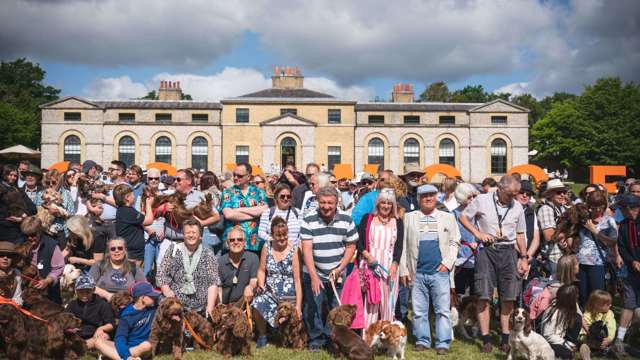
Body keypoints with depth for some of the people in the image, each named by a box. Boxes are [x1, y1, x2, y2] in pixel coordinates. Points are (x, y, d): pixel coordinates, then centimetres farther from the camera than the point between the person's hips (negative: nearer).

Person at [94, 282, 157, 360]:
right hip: (127, 347, 1)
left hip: (142, 348, -1)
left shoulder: (154, 308, -1)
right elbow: (120, 337, -16)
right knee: (99, 342, -19)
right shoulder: (127, 314, -7)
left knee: (147, 345, -37)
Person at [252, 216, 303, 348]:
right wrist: (261, 284, -10)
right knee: (257, 304, -26)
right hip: (270, 292, 2)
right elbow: (261, 270, 10)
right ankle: (262, 336, 0)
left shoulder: (294, 250, -10)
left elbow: (297, 279, -11)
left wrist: (298, 305, -13)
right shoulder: (267, 247, 1)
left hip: (289, 295, -2)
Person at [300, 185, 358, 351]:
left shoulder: (346, 221, -3)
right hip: (314, 274, -1)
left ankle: (331, 338, 26)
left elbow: (351, 247, 1)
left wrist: (340, 269, -10)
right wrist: (314, 276, -21)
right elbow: (306, 249, -14)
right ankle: (316, 339, 20)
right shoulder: (308, 221, -10)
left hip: (338, 274, 2)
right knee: (313, 308, 1)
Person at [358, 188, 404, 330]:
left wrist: (395, 264, -11)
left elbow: (399, 246, 2)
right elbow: (359, 241, 3)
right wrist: (367, 255, -13)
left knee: (388, 300, 1)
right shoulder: (368, 219, 7)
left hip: (389, 266, 1)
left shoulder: (398, 222, 9)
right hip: (370, 265, -1)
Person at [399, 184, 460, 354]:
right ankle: (422, 340, 19)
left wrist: (447, 263, -5)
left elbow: (454, 242, 6)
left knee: (443, 309, 1)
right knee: (419, 310, 7)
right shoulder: (409, 217, 7)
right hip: (417, 273, 1)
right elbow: (403, 245, 4)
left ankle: (443, 343, 11)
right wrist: (404, 269, 0)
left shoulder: (448, 217, 8)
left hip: (440, 271, 0)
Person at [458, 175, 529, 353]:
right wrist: (478, 233, -7)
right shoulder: (481, 200, -2)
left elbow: (520, 234, 15)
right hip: (486, 250, -3)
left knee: (508, 297, 3)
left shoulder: (517, 207, 8)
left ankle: (505, 338, 16)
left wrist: (524, 258, 13)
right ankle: (486, 339, 3)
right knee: (484, 296, -5)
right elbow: (463, 217, 5)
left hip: (508, 251, 3)